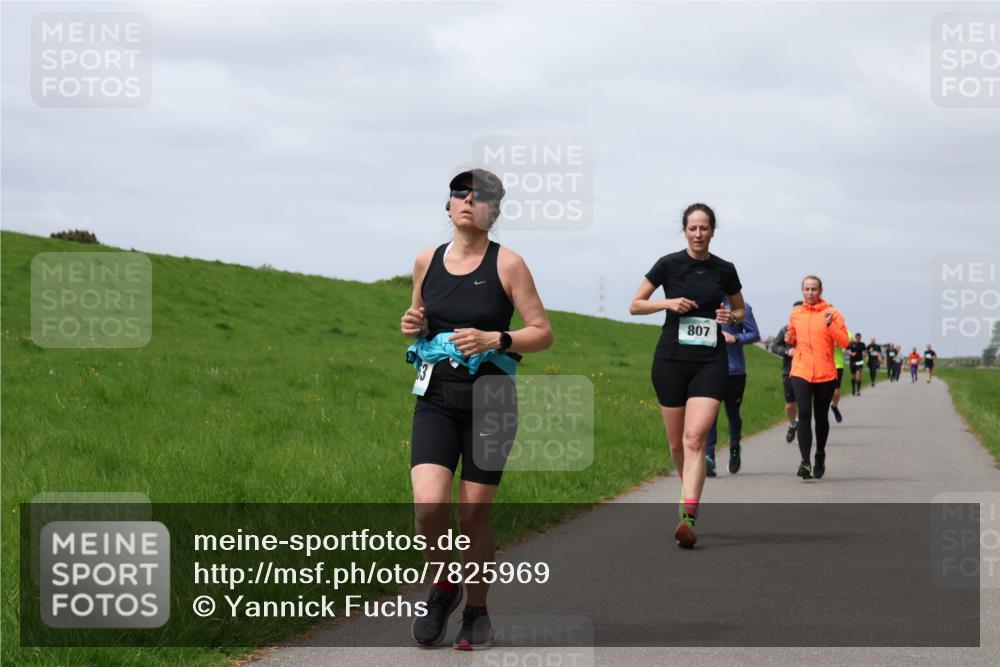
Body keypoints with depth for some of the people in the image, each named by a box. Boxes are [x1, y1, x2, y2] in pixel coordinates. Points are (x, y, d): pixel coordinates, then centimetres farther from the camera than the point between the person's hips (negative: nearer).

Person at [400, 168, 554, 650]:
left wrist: (493, 340, -18)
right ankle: (443, 587, 12)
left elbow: (543, 333, -3)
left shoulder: (507, 264, -4)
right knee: (429, 506, -16)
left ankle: (477, 611, 21)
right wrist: (412, 325, -1)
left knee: (473, 517, 0)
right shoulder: (427, 262, 6)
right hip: (436, 399, 2)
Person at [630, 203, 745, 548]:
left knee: (695, 437, -17)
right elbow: (635, 305, 6)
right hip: (671, 360, 1)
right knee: (677, 442, 6)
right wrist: (668, 303, -10)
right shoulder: (669, 265, 1)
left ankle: (687, 516, -25)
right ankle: (691, 494, 33)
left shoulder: (724, 270, 5)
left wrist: (731, 318, -3)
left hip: (711, 362, -1)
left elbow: (740, 310, 20)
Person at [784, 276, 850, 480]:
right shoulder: (795, 314, 9)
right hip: (801, 372, 1)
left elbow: (844, 342, -7)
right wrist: (790, 339, 2)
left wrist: (830, 324, -20)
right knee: (804, 414, -15)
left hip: (825, 373, -1)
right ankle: (805, 462, -21)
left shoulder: (831, 313, 0)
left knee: (821, 417, 10)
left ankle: (820, 455, 33)